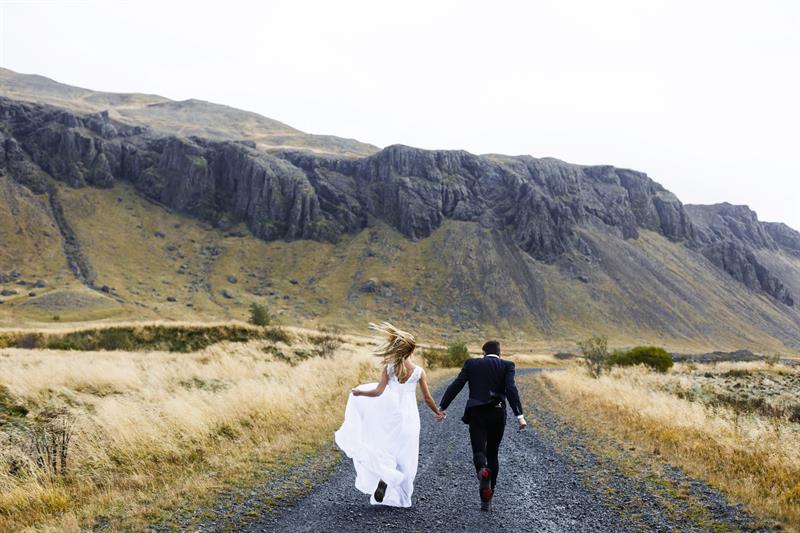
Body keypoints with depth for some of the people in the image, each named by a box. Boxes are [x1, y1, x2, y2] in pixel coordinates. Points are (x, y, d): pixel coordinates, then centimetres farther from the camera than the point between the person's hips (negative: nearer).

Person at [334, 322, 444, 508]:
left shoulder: (389, 367, -8)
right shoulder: (419, 371, -8)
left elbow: (378, 391, -10)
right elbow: (427, 398, -1)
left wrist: (359, 392, 6)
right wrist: (438, 412, 16)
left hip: (391, 414, 0)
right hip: (409, 416, 0)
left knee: (387, 449, 19)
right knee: (405, 457, 11)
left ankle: (383, 477, -8)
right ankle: (401, 498, 15)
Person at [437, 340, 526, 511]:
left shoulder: (471, 363, 7)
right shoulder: (507, 366, 4)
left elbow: (456, 386, 2)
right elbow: (511, 389, -11)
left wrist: (441, 407, 7)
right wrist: (519, 415, -15)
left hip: (476, 414, -1)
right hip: (497, 414, 1)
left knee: (479, 452, -2)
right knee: (492, 454, 15)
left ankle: (483, 471, -38)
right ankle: (487, 498, 15)